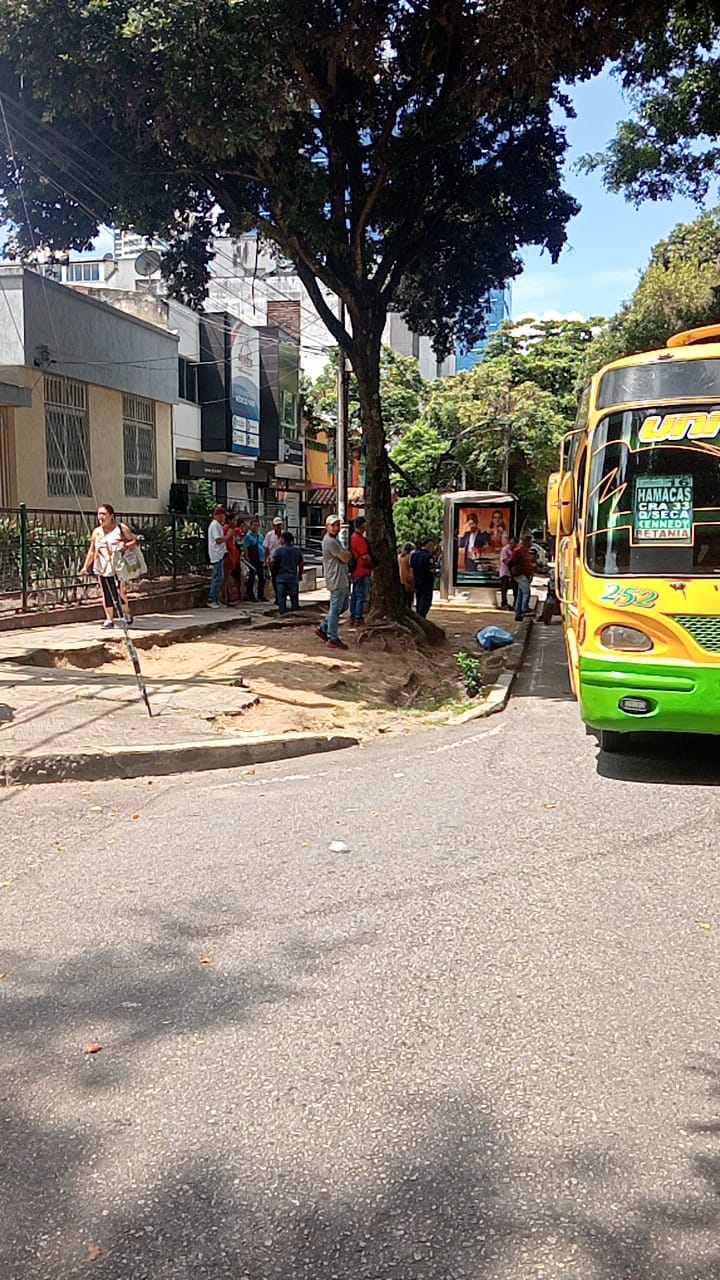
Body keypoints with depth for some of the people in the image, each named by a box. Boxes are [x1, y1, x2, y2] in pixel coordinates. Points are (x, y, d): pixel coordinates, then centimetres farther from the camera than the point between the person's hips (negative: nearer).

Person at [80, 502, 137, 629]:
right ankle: (109, 620, 13)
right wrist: (85, 566, 11)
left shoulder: (121, 528, 0)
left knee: (119, 592, -12)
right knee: (107, 594, 5)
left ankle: (127, 614, 10)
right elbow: (92, 550, 17)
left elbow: (134, 541, 3)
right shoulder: (96, 532, 12)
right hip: (102, 568, 4)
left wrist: (125, 545, -17)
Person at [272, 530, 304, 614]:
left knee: (282, 599, 3)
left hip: (281, 578, -3)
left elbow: (272, 563, -11)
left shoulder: (279, 550, -8)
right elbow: (301, 564, 9)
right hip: (293, 579, 3)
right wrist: (300, 575, 23)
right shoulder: (297, 550, 4)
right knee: (294, 599, 12)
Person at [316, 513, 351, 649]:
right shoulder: (330, 541, -18)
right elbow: (345, 559, -17)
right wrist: (349, 554, 2)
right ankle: (332, 639, 0)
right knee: (335, 609, -5)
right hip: (337, 580, -11)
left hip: (342, 579, 11)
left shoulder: (335, 539, 16)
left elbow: (344, 557, 17)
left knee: (342, 606, 17)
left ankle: (323, 628, 22)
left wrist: (346, 554, -3)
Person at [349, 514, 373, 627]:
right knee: (362, 596, -4)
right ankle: (359, 619, -3)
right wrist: (372, 565, -2)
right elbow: (365, 556, -20)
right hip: (362, 571, -10)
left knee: (355, 595, 14)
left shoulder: (353, 537, 12)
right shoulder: (360, 539, -19)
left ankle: (353, 618, 20)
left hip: (355, 572, 10)